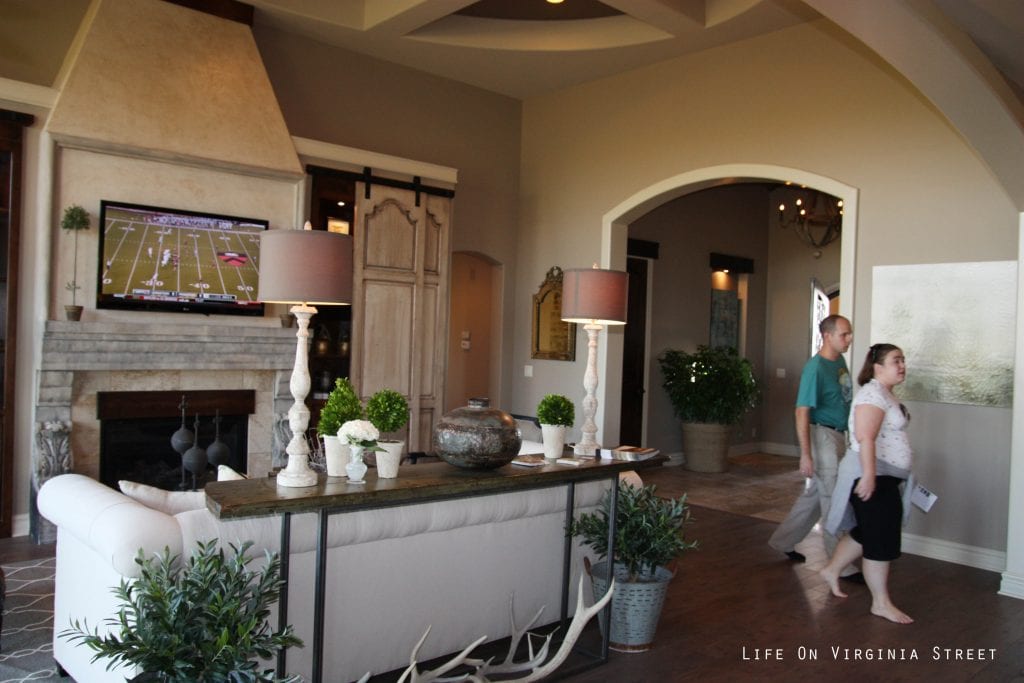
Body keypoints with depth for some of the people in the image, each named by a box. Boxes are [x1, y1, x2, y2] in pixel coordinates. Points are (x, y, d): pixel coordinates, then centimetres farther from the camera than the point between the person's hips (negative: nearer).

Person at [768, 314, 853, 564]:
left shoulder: (840, 360, 7)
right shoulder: (815, 368, -19)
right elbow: (802, 412, -22)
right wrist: (805, 454, -25)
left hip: (838, 436, 9)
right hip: (823, 436, -8)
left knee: (814, 495, 16)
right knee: (835, 501, -2)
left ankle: (783, 542, 30)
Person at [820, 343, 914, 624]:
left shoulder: (885, 393, 16)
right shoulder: (873, 393, -17)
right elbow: (865, 438, -28)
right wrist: (869, 474, -33)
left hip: (883, 476, 10)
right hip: (872, 477, -10)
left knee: (866, 533, 18)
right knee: (881, 540, -4)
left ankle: (831, 570, 33)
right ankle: (881, 603, 6)